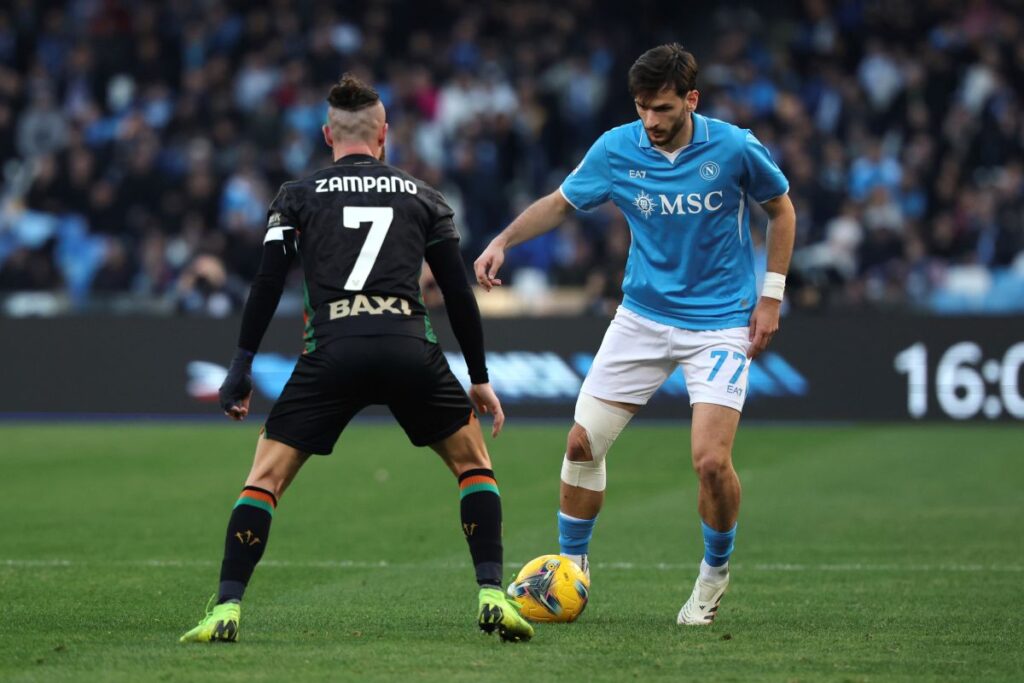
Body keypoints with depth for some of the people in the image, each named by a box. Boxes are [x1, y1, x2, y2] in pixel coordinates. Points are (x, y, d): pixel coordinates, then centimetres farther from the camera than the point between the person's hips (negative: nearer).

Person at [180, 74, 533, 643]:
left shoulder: (298, 196, 17)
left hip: (332, 350, -1)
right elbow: (459, 292, 17)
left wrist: (242, 369, 13)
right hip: (410, 348, 1)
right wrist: (480, 379, 23)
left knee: (265, 477, 9)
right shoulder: (422, 195, 20)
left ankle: (226, 608, -6)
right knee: (475, 464, 19)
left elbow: (267, 285, 8)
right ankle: (493, 596, 5)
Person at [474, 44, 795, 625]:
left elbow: (781, 210, 3)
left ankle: (716, 570, 12)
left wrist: (771, 295, -2)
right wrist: (503, 241, -7)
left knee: (712, 461, -16)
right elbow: (561, 203, 8)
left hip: (721, 323, -3)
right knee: (583, 443, -2)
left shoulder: (735, 148, -14)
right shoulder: (617, 149, -8)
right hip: (643, 316, 3)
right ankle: (571, 564, 20)